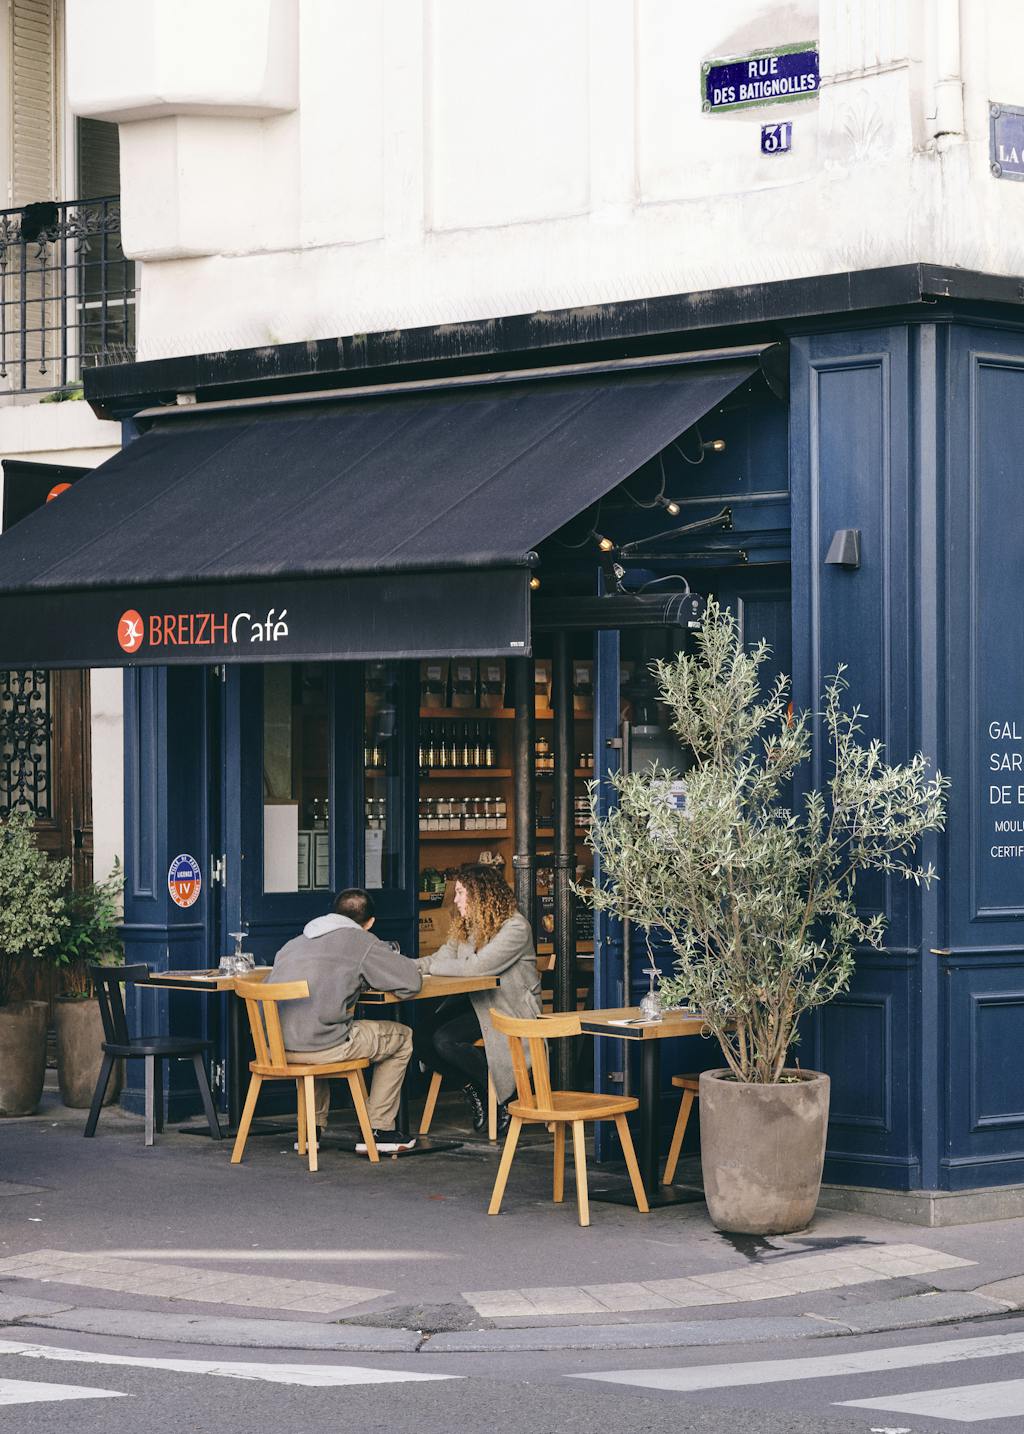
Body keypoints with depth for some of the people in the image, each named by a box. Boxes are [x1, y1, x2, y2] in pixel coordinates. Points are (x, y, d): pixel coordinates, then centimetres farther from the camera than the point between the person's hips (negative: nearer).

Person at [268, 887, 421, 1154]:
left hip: (274, 1048, 6)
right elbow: (411, 982, 1)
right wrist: (369, 979, 23)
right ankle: (378, 1130, 18)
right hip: (321, 1047, -6)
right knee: (401, 1037, 17)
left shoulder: (295, 943, 22)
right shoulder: (363, 942, 3)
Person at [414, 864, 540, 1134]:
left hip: (510, 1008, -8)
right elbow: (443, 956, 6)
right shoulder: (466, 926, 14)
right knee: (420, 1038, -15)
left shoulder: (515, 927, -16)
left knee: (445, 1040, -27)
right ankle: (472, 1089, 4)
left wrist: (429, 966, -16)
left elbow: (476, 967, -25)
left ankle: (501, 1097, -9)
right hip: (473, 1001, 8)